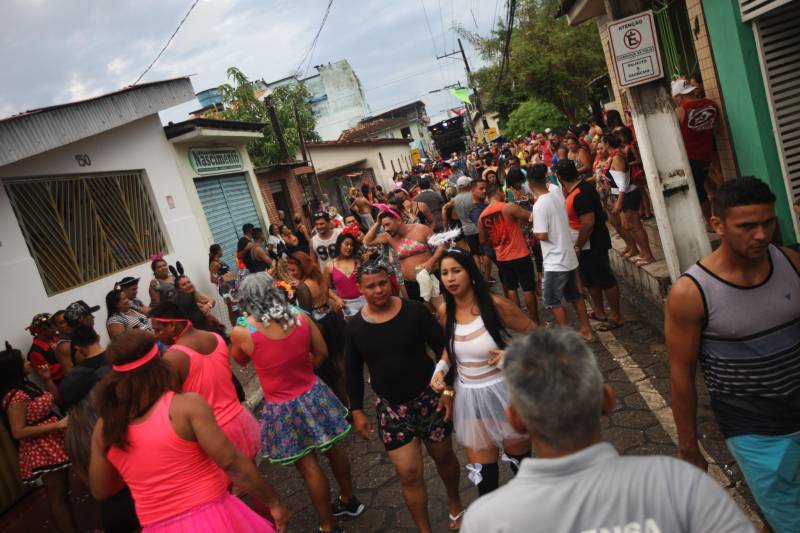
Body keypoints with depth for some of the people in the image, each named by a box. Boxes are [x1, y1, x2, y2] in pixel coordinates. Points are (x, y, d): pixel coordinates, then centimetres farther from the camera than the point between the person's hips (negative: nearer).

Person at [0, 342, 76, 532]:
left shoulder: (26, 385, 7)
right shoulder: (15, 396, -22)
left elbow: (56, 398, 16)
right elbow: (18, 432, -26)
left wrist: (47, 378, 2)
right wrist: (57, 425, -25)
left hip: (53, 446, 10)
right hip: (43, 451, -10)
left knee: (63, 491, 19)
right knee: (57, 496, 1)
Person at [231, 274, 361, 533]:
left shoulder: (241, 333, -19)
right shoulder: (301, 318, -10)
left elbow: (241, 361, 2)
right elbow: (321, 353, 1)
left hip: (283, 409, -4)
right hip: (314, 395, 4)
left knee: (309, 468, 11)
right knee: (334, 449, 23)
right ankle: (349, 500, 46)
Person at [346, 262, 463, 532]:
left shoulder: (414, 310, -11)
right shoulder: (355, 326, -5)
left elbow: (442, 350, -6)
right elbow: (354, 372, 5)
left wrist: (448, 389, -11)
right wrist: (357, 411, 4)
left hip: (428, 398, 0)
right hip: (390, 407, 1)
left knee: (443, 456, 18)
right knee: (409, 474, 0)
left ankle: (455, 504, 47)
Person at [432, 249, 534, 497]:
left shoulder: (494, 304, -18)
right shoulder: (445, 311, -4)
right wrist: (440, 369, -4)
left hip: (502, 391, -3)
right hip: (469, 396, 3)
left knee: (519, 460, 16)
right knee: (482, 471, 11)